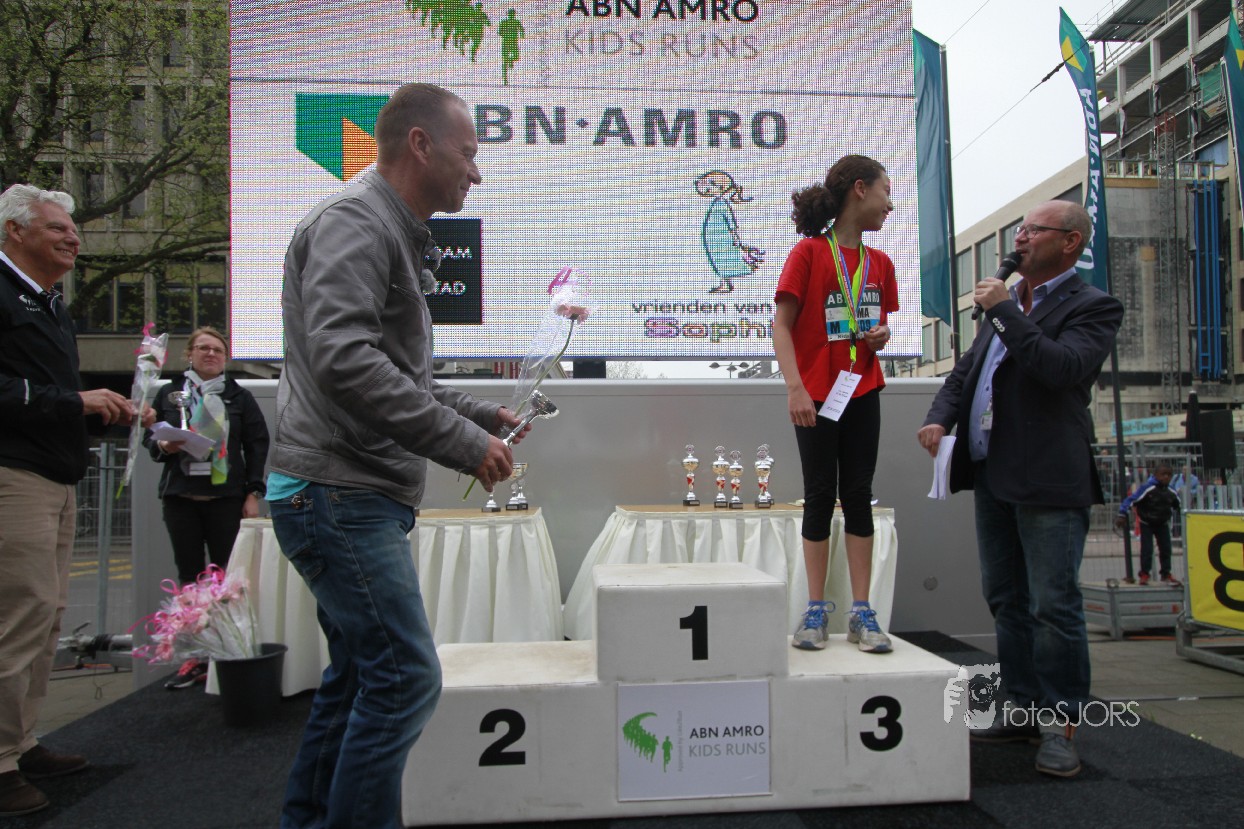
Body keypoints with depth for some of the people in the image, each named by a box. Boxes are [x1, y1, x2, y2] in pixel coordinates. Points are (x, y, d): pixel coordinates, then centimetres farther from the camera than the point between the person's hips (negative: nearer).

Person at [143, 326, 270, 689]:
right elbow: (148, 435, 17)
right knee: (188, 576, 5)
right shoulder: (168, 394, 13)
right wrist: (163, 446, -8)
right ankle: (194, 657, 12)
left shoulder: (239, 397, 8)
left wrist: (253, 493, -3)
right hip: (180, 497, 2)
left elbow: (257, 444, 4)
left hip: (225, 497, -2)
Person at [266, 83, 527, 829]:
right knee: (405, 678, -9)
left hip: (366, 497, 11)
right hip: (338, 493, -11)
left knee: (358, 676, 17)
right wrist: (465, 444, -23)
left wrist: (481, 414, 14)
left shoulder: (398, 235, 20)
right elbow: (345, 359, -27)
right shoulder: (353, 222, -12)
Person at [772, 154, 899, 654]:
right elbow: (782, 325, -11)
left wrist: (881, 336, -2)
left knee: (858, 496, 5)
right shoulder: (809, 252, -6)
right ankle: (816, 610, 12)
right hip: (815, 396, -4)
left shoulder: (880, 262, 11)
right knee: (820, 496, 2)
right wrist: (795, 387, -22)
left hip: (862, 393, 5)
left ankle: (861, 612, 11)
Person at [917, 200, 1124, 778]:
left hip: (1049, 481, -8)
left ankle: (1060, 723, 11)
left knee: (1054, 606, -2)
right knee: (1007, 602, 14)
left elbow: (1061, 367, -23)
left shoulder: (1092, 308, -5)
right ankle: (1023, 708, 27)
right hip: (992, 475, 8)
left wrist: (1006, 310, -16)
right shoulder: (1005, 303, 17)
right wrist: (939, 417, 2)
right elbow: (966, 370, 19)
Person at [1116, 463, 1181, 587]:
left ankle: (1166, 575, 17)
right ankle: (1144, 574, 6)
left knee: (1166, 549, 6)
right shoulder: (1147, 488, -22)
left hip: (1162, 524, 5)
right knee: (1147, 549, -8)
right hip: (1146, 524, -5)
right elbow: (1131, 500, -23)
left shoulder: (1171, 493, -3)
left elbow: (1178, 506, 18)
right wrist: (1122, 515, -27)